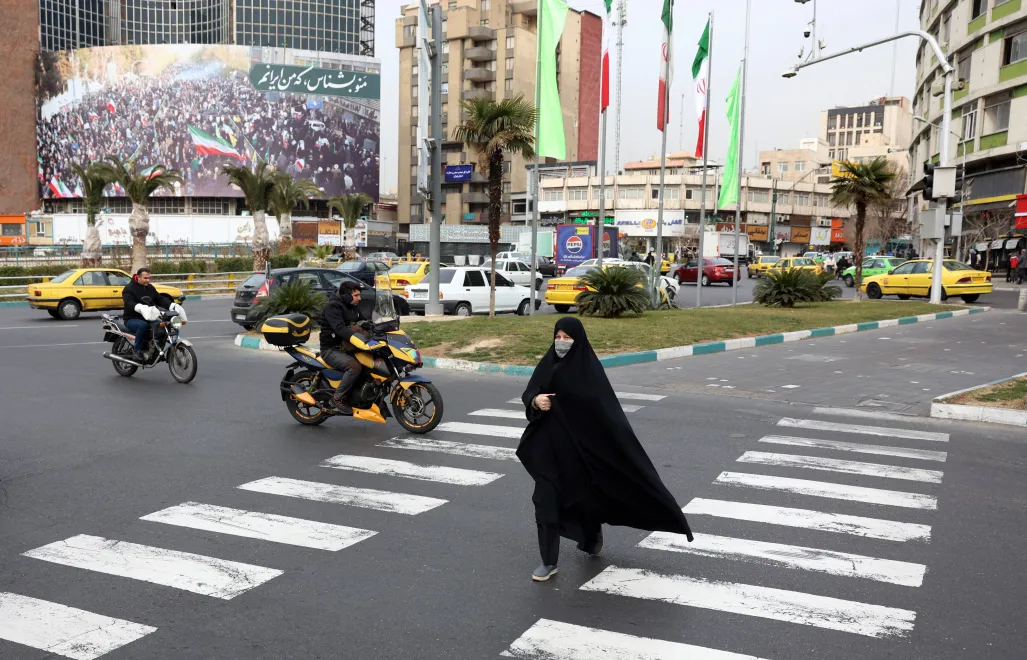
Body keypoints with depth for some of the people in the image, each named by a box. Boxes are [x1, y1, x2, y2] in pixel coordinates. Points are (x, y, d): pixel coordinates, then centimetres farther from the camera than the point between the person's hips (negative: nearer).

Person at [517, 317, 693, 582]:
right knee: (545, 500, -4)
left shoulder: (590, 368, -12)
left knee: (585, 495, 15)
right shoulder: (549, 363, 1)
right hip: (549, 444, 3)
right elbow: (527, 394, 3)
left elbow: (607, 409, -14)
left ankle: (592, 535, 46)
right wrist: (536, 400, -21)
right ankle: (549, 562, 6)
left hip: (581, 443, -3)